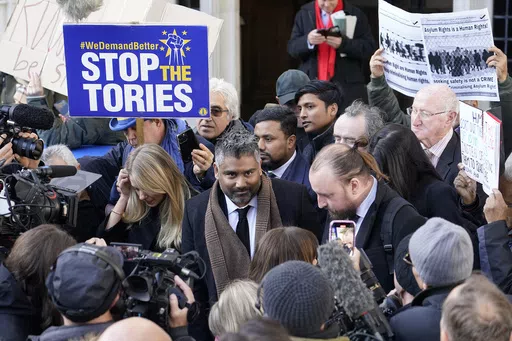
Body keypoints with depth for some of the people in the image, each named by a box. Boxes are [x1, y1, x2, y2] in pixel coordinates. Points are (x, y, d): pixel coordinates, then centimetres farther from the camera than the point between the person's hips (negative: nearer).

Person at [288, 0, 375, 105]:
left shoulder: (356, 14, 3)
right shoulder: (304, 14, 9)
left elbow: (369, 48, -3)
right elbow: (292, 48, 6)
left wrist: (343, 43, -19)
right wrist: (308, 40, -16)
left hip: (348, 85, -2)